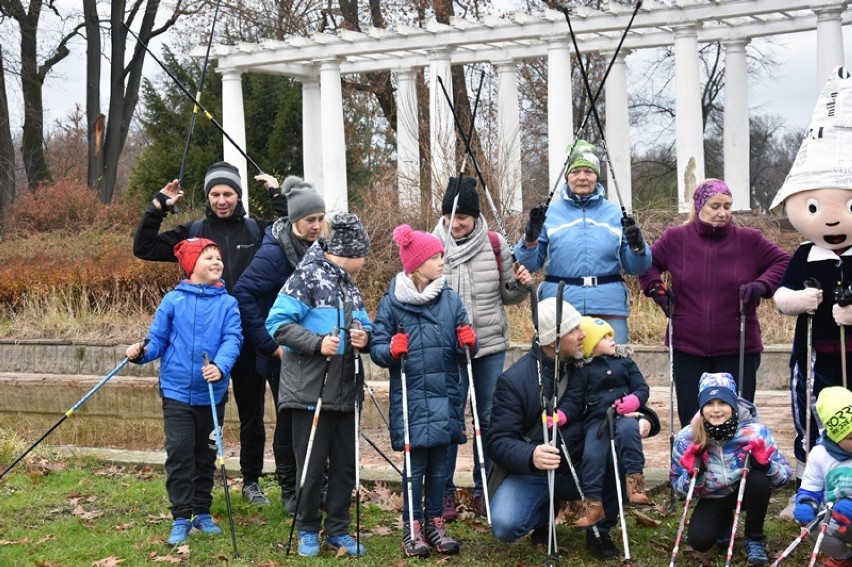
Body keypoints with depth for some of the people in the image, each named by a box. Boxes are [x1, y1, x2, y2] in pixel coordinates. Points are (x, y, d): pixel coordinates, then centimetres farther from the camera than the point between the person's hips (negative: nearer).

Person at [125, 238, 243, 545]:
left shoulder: (227, 303, -1)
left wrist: (221, 366, -31)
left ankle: (202, 512, 26)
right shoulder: (173, 300, -1)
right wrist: (142, 351, -19)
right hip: (177, 391, -1)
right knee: (179, 453, -6)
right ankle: (181, 518, 3)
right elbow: (158, 340, 2)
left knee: (206, 456, 13)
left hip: (212, 393, 1)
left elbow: (232, 339, -13)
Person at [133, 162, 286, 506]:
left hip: (249, 337, 0)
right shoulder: (193, 233, 5)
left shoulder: (257, 230, 5)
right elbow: (143, 248, 5)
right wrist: (159, 206, -3)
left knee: (252, 412, 9)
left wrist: (278, 196, -4)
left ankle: (251, 481, 23)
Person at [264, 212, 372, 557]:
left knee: (345, 465, 10)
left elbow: (364, 325, 21)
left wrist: (365, 336, -2)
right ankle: (308, 530, 17)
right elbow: (278, 323, -15)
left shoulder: (349, 285, 16)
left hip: (345, 393, 7)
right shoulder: (308, 277, -9)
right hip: (310, 391, -7)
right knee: (311, 465, 1)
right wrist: (317, 343, -23)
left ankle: (337, 531, 22)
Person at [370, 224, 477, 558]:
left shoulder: (450, 299, 6)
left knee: (439, 465, 10)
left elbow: (463, 351, 11)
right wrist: (391, 350, -20)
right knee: (415, 465, 1)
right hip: (410, 399, -3)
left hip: (445, 398, 3)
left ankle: (435, 524, 23)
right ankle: (412, 528, 14)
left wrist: (468, 343, -11)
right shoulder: (392, 302, -3)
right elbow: (377, 348, 0)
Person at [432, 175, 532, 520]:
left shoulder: (495, 244, 3)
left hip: (491, 344, 2)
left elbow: (508, 295, 11)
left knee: (489, 418, 9)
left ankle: (484, 490, 22)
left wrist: (521, 285, -10)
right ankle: (444, 492, 13)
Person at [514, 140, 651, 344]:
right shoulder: (550, 211, 7)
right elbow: (528, 265, 6)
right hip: (560, 307, -1)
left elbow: (635, 268, 11)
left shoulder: (614, 213, 11)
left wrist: (637, 247, -9)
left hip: (609, 305, 1)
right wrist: (530, 240, -13)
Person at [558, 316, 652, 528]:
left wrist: (633, 401, -11)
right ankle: (593, 504, -12)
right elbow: (573, 400, 6)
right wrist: (560, 415, -15)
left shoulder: (624, 362, 19)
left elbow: (642, 388, 12)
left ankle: (634, 480, -31)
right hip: (596, 420, 0)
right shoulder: (582, 371, 13)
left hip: (624, 415, 0)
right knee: (592, 455, -21)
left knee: (628, 428, -35)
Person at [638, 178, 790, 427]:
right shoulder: (674, 239, 3)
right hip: (687, 348, 1)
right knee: (691, 420, 7)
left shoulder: (750, 240, 0)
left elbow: (784, 263, 7)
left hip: (738, 350, -1)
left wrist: (762, 284, -9)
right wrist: (656, 289, 1)